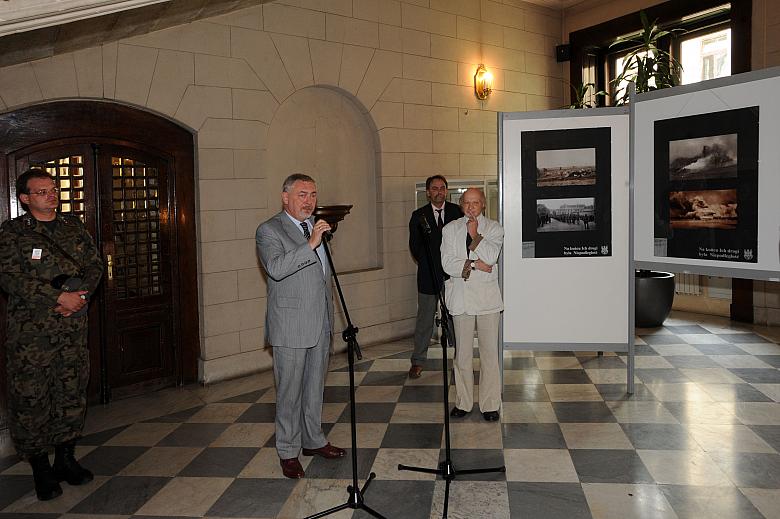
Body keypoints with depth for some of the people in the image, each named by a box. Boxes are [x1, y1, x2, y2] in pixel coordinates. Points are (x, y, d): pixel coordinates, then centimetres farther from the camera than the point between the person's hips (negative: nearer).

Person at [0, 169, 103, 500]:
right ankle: (40, 468, 13)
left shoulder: (74, 227, 12)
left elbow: (94, 265, 10)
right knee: (31, 397, -1)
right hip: (30, 330, -4)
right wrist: (59, 298, -18)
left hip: (73, 327, 4)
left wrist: (78, 295, -9)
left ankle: (66, 459, 24)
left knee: (72, 392, 9)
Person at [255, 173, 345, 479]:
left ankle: (313, 440, 30)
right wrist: (310, 244, -30)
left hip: (320, 323, 7)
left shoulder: (315, 227, 14)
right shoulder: (269, 230, -8)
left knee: (315, 386, 16)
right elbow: (276, 268, -26)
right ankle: (288, 452, 16)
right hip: (290, 326, -7)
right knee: (290, 391, 2)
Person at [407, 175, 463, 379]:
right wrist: (429, 263, -3)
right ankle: (418, 360, 15)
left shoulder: (457, 212, 4)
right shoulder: (418, 216, 4)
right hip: (428, 275, 0)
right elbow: (414, 246, 4)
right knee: (424, 319, 6)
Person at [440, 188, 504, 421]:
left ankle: (490, 404, 11)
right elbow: (447, 263, -3)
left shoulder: (494, 228, 6)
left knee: (490, 352, 1)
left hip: (487, 297, -1)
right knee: (462, 353, 6)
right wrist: (474, 265, -10)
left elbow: (491, 257, -11)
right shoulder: (450, 229, 9)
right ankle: (463, 402, 18)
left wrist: (475, 236, -9)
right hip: (460, 297, 1)